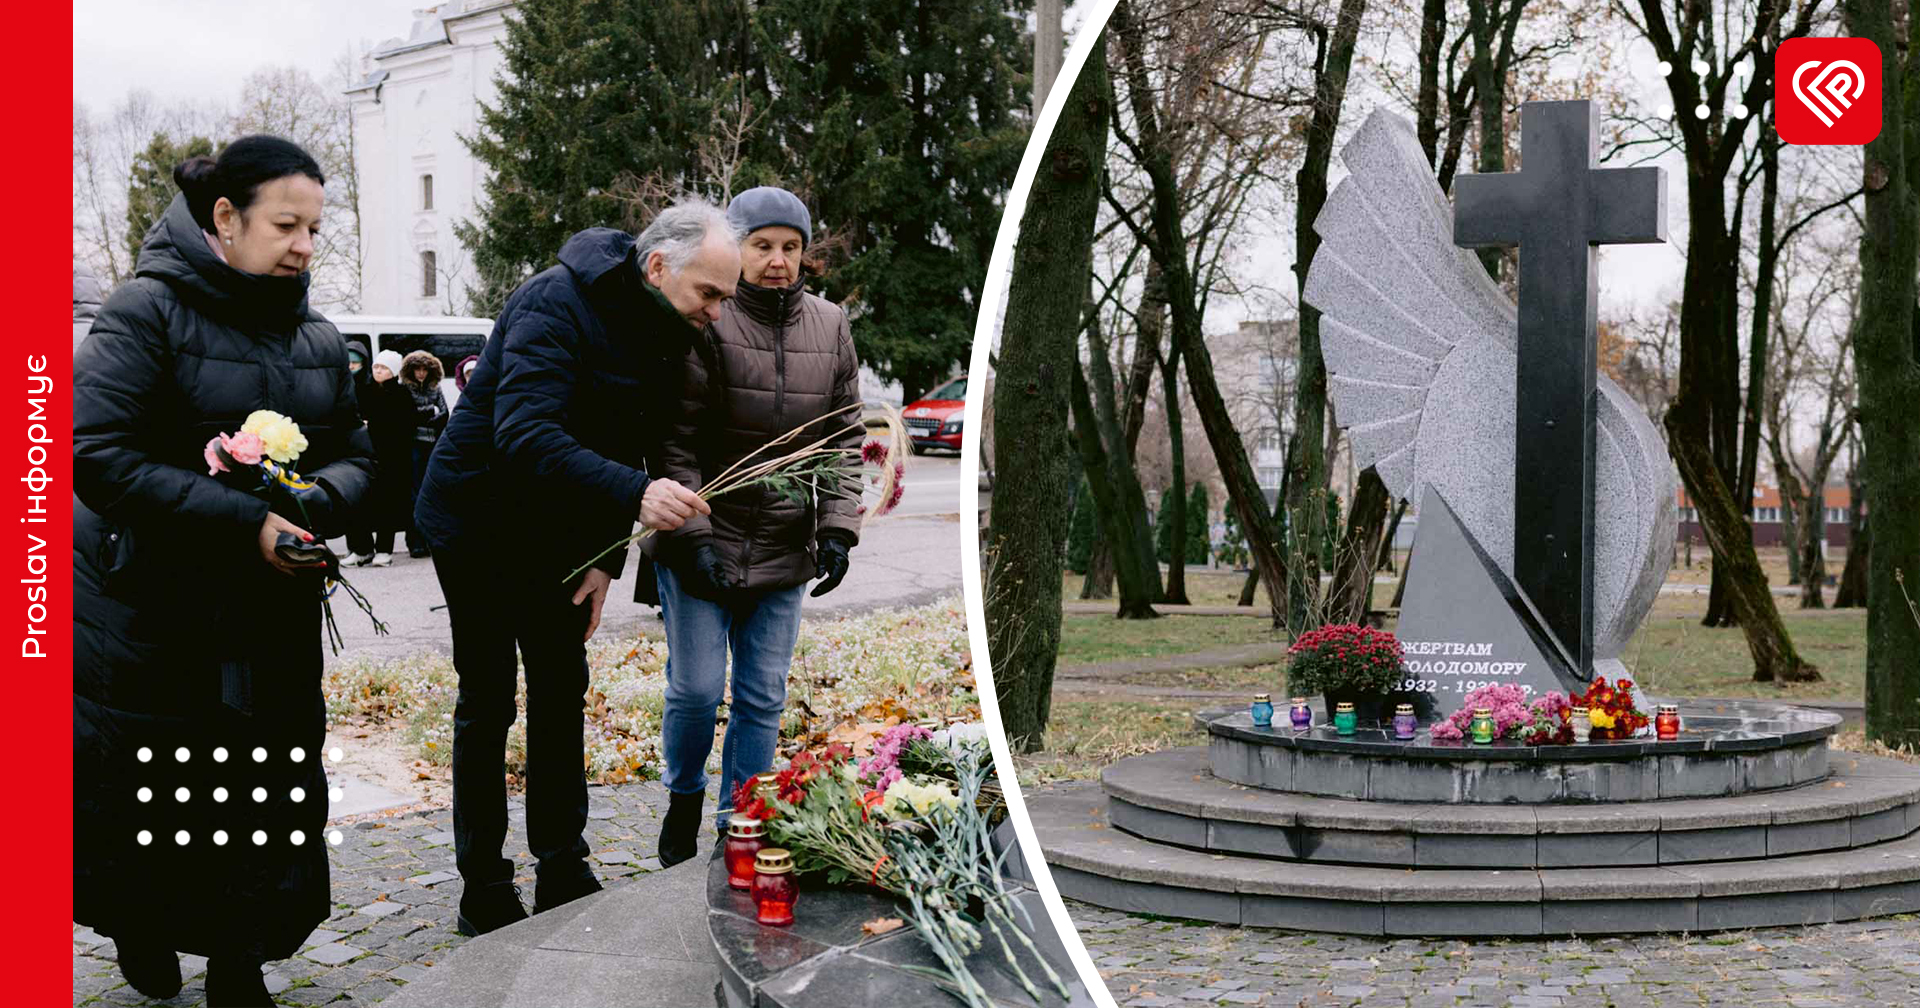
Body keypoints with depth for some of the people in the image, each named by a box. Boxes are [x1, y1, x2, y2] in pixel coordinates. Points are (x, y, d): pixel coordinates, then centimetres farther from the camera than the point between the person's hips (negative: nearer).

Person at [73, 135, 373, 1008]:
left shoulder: (318, 338, 10)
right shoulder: (147, 311, -11)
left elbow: (353, 454, 14)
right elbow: (98, 454, -20)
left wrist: (320, 501, -12)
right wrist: (243, 520, -26)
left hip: (274, 617, 5)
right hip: (147, 615, -5)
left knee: (271, 800, 3)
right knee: (141, 800, 6)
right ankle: (141, 929, 35)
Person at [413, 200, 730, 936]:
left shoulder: (660, 333, -1)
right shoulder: (558, 306, -27)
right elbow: (524, 435, -39)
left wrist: (606, 560, -2)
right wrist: (634, 495, -50)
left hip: (554, 533, 8)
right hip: (480, 522, -8)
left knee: (562, 692, 9)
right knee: (488, 703, -1)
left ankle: (563, 877, 17)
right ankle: (483, 894, 9)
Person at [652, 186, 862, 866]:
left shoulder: (829, 328, 5)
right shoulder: (704, 324, -10)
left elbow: (843, 439, 10)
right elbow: (677, 441, -10)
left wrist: (837, 529, 0)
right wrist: (691, 535, -16)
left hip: (784, 552, 4)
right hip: (701, 541, -4)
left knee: (762, 697, 7)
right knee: (696, 689, -2)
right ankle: (683, 806, 24)